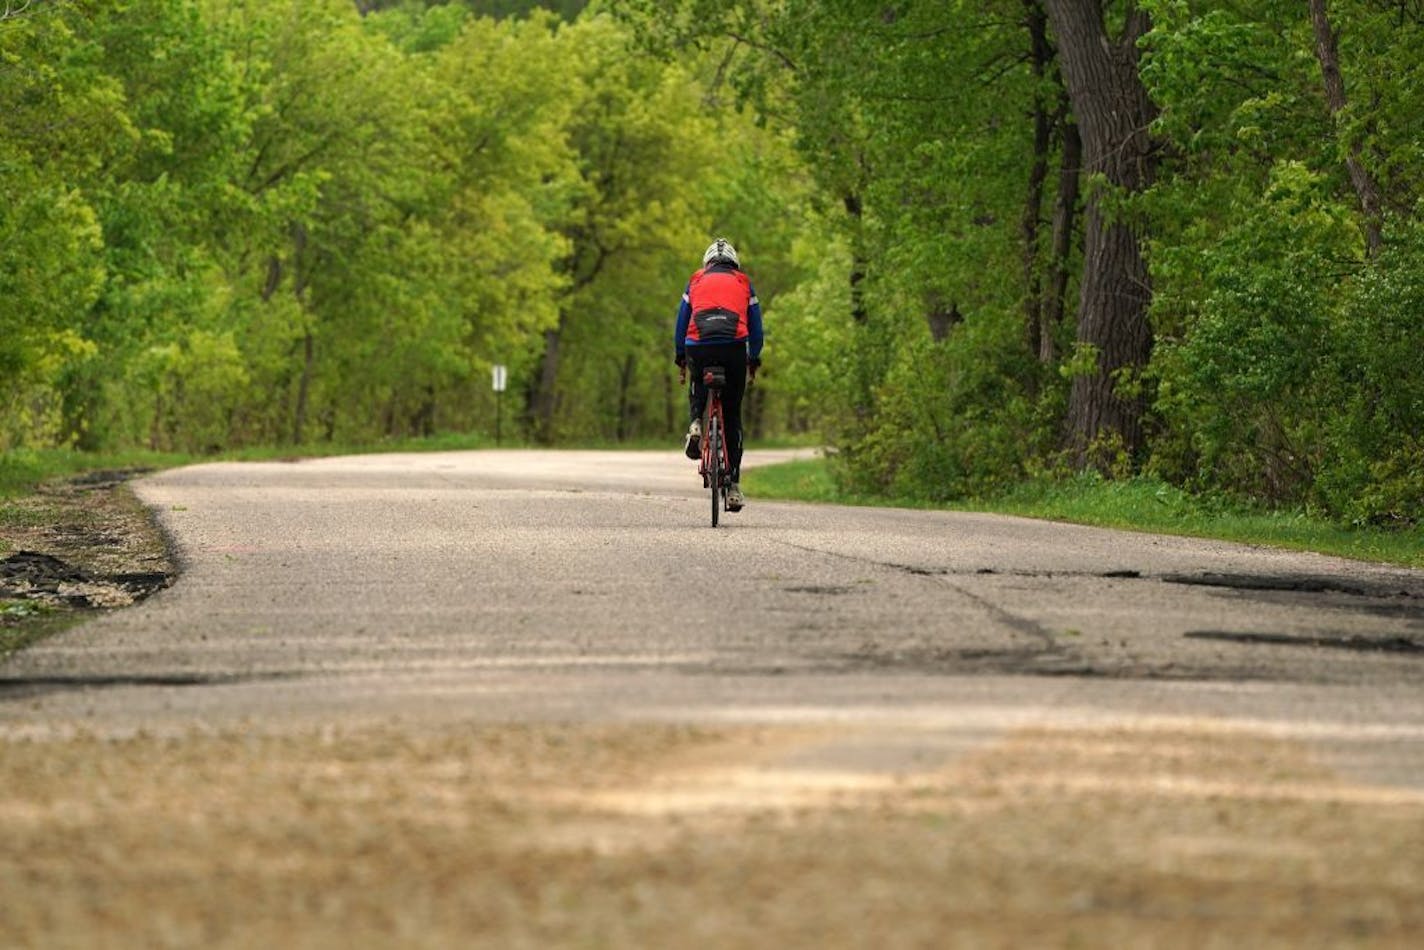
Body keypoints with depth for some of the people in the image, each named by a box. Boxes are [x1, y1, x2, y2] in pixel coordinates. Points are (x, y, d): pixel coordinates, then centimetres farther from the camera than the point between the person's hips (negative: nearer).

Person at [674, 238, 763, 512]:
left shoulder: (696, 281, 22)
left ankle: (696, 423, 1)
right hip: (734, 347, 0)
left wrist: (680, 356, 30)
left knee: (698, 386, 33)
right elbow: (755, 327, 21)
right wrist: (754, 358, 32)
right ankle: (733, 485, 4)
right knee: (732, 415, 9)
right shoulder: (743, 283, 21)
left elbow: (681, 322, 21)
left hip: (698, 347, 0)